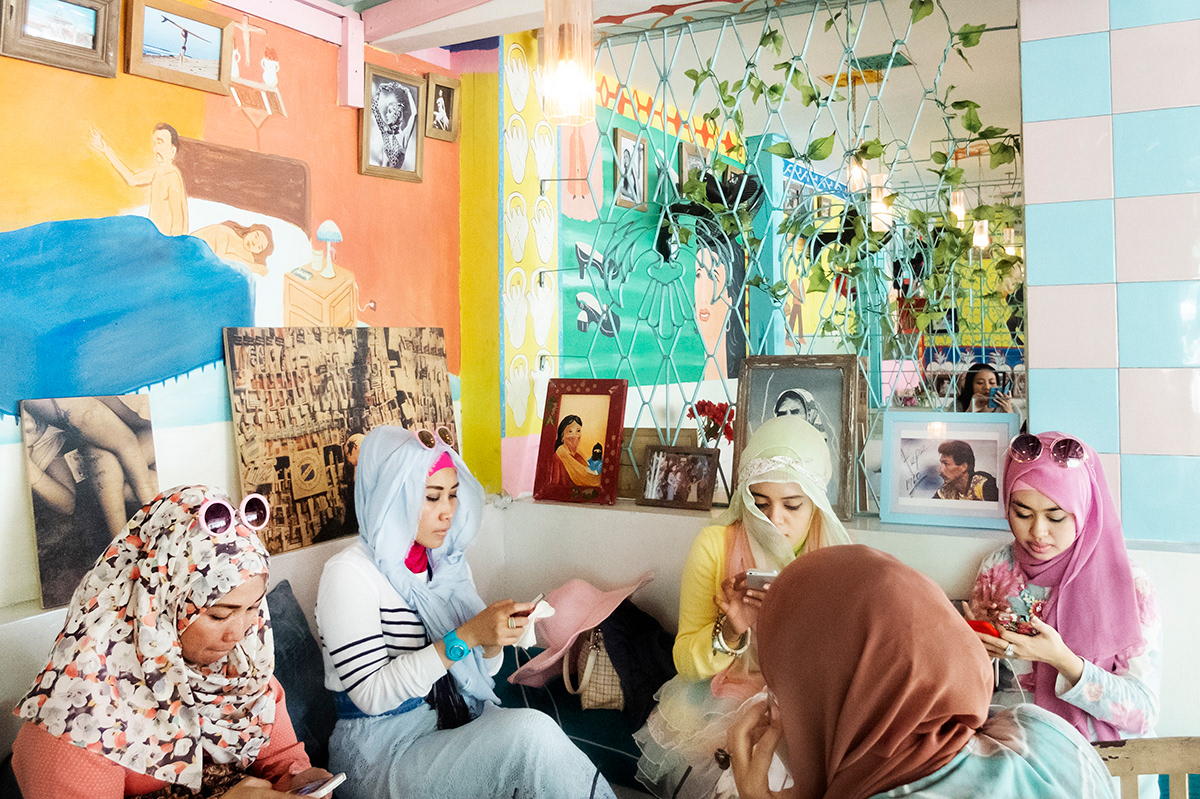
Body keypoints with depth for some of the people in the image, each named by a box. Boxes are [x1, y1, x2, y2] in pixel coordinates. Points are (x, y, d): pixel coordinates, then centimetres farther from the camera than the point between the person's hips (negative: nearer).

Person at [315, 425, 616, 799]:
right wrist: (464, 637, -26)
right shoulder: (349, 573, -13)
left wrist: (494, 640, -9)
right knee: (531, 732, -26)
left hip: (456, 724, 6)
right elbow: (371, 694, -20)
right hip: (383, 751, -6)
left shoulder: (449, 563, 8)